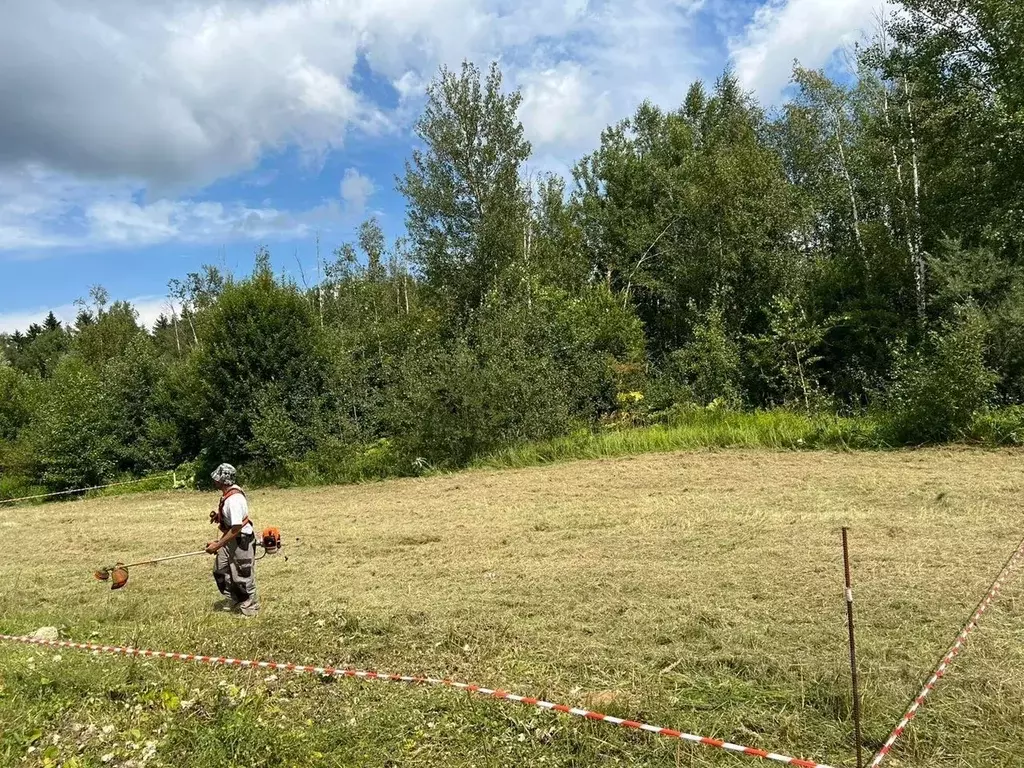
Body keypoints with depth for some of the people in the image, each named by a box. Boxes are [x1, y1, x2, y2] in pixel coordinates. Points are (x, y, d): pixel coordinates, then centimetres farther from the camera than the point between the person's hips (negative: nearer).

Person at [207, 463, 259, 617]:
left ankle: (249, 608, 24)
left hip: (242, 540, -10)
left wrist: (217, 545, -23)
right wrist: (219, 514, 1)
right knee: (220, 571, 19)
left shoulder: (234, 499, -29)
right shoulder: (229, 493, 1)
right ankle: (237, 601, 33)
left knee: (243, 576, 5)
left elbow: (236, 529, -29)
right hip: (231, 539, 10)